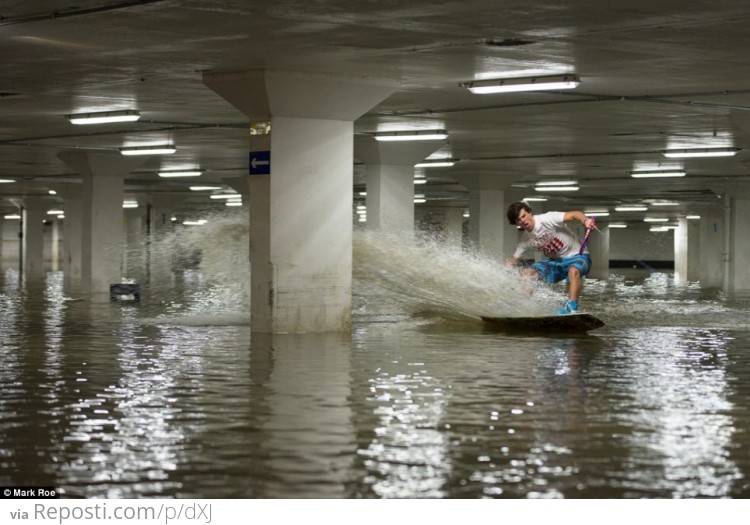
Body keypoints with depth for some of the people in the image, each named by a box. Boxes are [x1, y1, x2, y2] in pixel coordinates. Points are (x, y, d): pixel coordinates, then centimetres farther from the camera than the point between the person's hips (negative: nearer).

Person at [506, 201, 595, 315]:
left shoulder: (547, 219, -21)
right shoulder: (525, 240, -2)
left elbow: (574, 214, -29)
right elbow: (513, 260, 9)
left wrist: (585, 220, -50)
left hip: (577, 256, -6)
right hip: (555, 261, 6)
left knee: (573, 271, -39)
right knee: (527, 272, -10)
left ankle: (571, 307, -46)